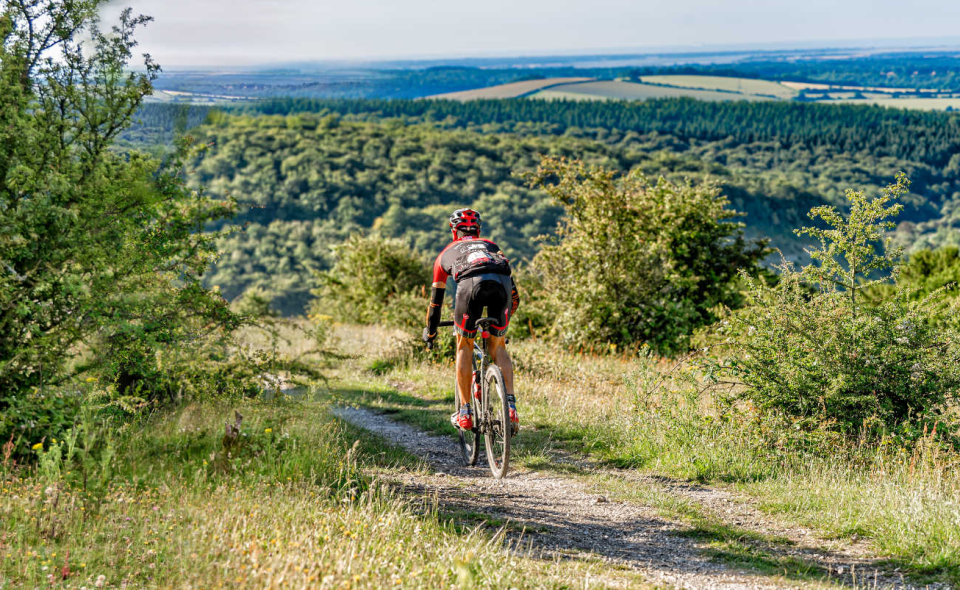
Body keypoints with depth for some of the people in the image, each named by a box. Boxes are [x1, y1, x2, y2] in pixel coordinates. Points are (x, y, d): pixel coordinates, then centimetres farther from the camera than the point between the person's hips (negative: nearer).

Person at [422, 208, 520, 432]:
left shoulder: (447, 252, 37)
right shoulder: (491, 245, 41)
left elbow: (436, 297, 43)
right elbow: (514, 291, 41)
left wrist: (430, 332, 55)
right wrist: (508, 316, 56)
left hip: (470, 283, -2)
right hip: (502, 283, 2)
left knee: (464, 347, 18)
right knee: (498, 347, 19)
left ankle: (465, 413, 16)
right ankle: (510, 404, 2)